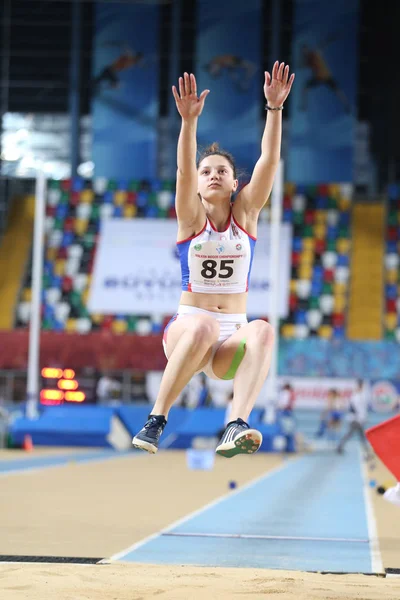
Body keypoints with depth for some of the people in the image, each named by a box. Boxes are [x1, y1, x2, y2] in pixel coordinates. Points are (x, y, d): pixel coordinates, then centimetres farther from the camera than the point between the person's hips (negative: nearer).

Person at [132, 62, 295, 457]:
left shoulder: (245, 214, 9)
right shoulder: (191, 217, 4)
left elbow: (269, 159, -4)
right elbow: (184, 168, -15)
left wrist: (275, 108, -17)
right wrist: (189, 120, -31)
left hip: (230, 342, 2)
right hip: (185, 327, -2)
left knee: (262, 332, -34)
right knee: (204, 326, -38)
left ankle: (236, 426, -52)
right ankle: (156, 421, -34)